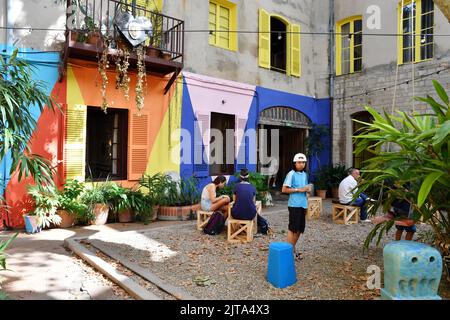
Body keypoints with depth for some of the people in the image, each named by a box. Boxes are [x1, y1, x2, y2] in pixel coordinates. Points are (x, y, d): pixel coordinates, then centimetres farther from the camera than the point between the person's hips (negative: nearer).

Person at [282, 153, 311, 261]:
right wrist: (299, 189, -16)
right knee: (292, 228, -3)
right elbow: (284, 189, -13)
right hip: (294, 205, -7)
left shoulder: (305, 175, 13)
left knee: (300, 229, 13)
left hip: (303, 205, 7)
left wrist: (308, 189, 6)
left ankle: (293, 248, 27)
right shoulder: (291, 174, -8)